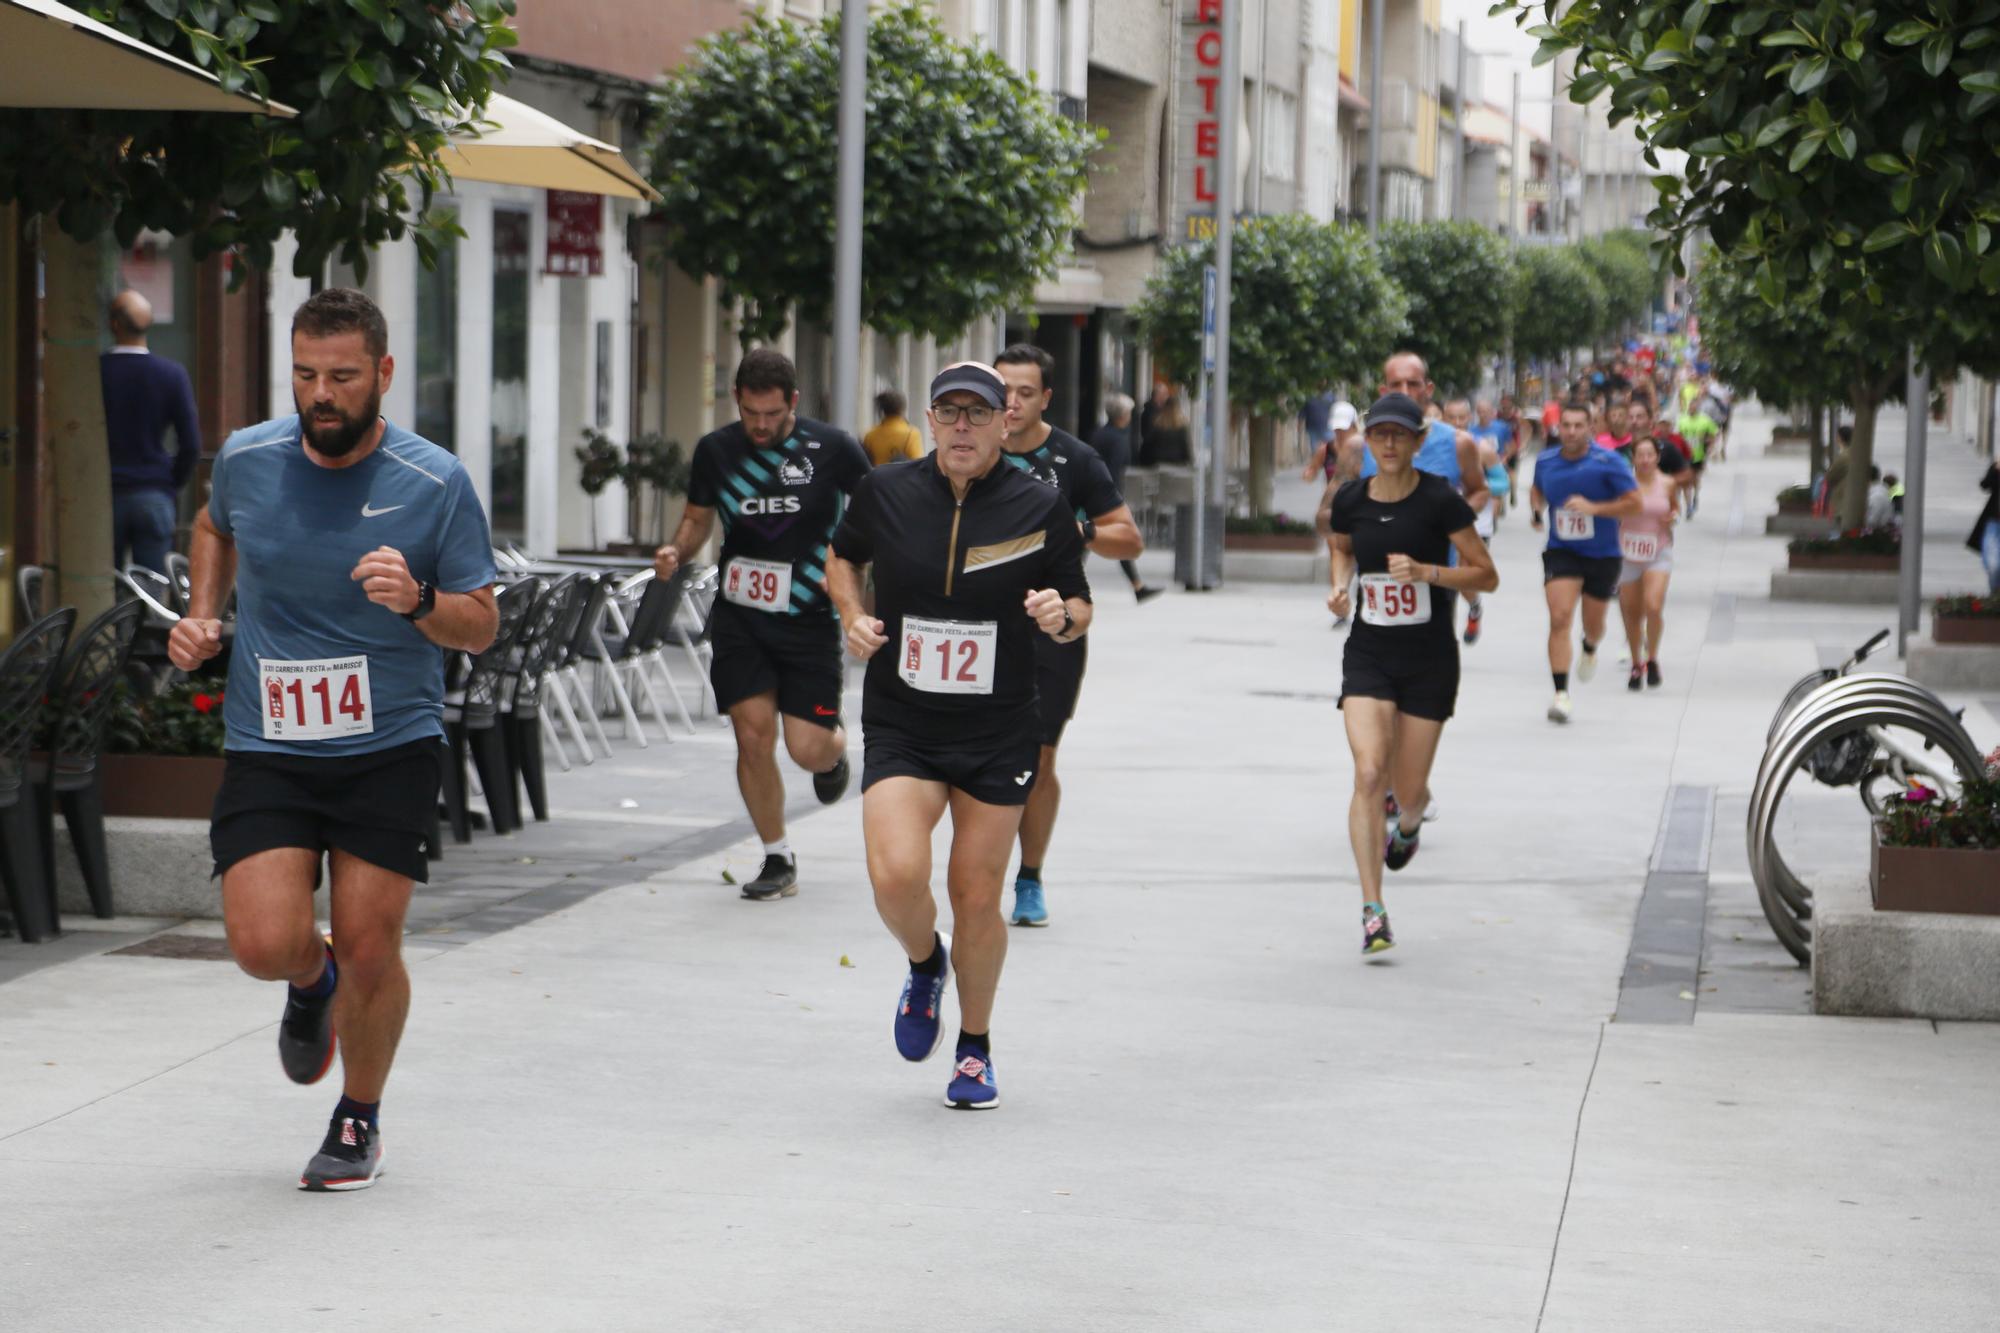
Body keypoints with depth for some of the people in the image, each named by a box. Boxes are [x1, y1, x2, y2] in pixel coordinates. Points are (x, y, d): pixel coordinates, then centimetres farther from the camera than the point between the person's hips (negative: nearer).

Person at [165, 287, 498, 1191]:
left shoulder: (435, 484, -8)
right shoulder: (245, 460, -1)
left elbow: (482, 626, -2)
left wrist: (418, 603, -22)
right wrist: (202, 617, 10)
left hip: (391, 748, -1)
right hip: (267, 748, 2)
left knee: (367, 948, -4)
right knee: (264, 943, -13)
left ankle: (360, 1119, 24)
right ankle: (311, 982, 26)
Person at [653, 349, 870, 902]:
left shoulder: (832, 448, -6)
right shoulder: (716, 450, 1)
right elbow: (698, 516, 15)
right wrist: (677, 551, -5)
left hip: (810, 615, -2)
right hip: (740, 614, 2)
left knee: (807, 748, -7)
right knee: (753, 733, -8)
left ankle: (835, 744, 33)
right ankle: (778, 860, 9)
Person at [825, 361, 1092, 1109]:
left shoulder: (1040, 509, -4)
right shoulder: (885, 492, -1)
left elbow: (1080, 608, 6)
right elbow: (843, 556, 19)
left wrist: (1061, 618, -17)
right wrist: (852, 616, 0)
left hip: (998, 737, 0)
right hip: (900, 730, 0)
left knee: (977, 898, 4)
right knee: (896, 876, -19)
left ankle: (975, 1047, 27)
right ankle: (924, 965, 17)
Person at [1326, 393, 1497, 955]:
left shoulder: (1440, 500, -11)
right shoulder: (1350, 500, -1)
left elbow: (1486, 575, -8)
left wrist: (1425, 571, -21)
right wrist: (1340, 585, 2)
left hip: (1429, 661, -1)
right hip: (1367, 655, 2)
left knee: (1409, 788, 5)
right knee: (1369, 773, -17)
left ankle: (1408, 823, 46)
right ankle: (1373, 911, -15)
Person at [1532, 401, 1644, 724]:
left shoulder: (1609, 463, -13)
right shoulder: (1545, 462, 0)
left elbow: (1634, 504, -14)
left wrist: (1594, 507, -25)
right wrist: (1538, 508, 0)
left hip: (1602, 555, -1)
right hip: (1561, 553, 1)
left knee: (1593, 625, 15)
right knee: (1560, 618, -19)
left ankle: (1590, 650, 55)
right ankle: (1561, 693, -19)